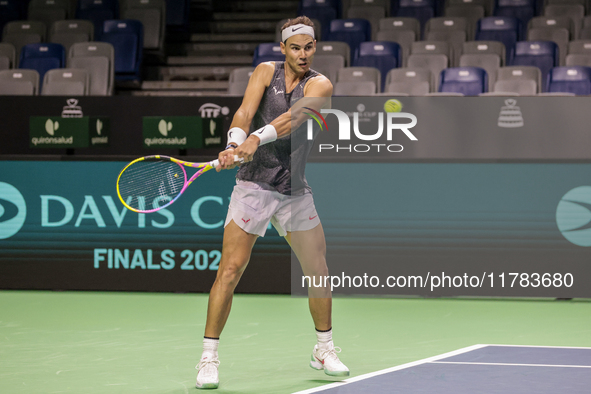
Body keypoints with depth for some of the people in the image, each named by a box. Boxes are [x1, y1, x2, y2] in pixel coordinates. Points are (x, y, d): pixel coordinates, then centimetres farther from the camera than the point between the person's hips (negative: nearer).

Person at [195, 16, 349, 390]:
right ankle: (209, 357, -4)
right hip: (254, 185, -2)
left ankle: (324, 349, 28)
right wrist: (234, 144, -37)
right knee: (230, 270, -10)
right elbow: (245, 112, -16)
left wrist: (257, 139, -40)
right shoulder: (266, 72, 0)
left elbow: (295, 116, -23)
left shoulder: (320, 85, -4)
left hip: (295, 191, 2)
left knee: (318, 270, 8)